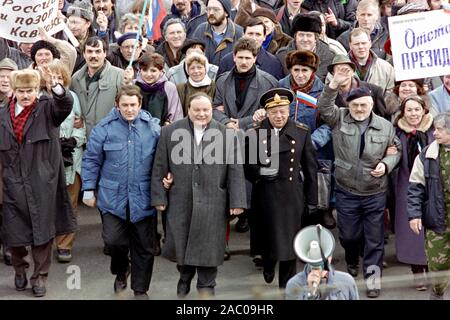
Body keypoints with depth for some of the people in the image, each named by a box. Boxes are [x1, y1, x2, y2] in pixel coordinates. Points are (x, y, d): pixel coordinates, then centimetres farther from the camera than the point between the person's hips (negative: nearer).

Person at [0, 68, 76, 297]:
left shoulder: (47, 109, -2)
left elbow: (66, 104, -23)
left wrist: (54, 85, -42)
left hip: (42, 183, -2)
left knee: (42, 232, 4)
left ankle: (39, 277, 19)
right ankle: (19, 269, 33)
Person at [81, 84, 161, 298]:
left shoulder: (153, 128, -1)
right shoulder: (104, 128, -4)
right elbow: (91, 160, 1)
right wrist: (89, 189, 0)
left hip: (143, 198, 1)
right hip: (113, 197, -1)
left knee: (144, 246, 8)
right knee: (113, 240, -7)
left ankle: (140, 289, 25)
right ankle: (121, 270, 26)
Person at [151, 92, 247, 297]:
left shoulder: (226, 134, 1)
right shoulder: (170, 132, 3)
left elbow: (235, 170, 0)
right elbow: (159, 168, 4)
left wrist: (237, 201, -4)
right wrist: (159, 197, 0)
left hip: (212, 203, -1)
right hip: (180, 202, 1)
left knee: (208, 247, 4)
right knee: (179, 244, 8)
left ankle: (206, 287, 20)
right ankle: (184, 278, 36)